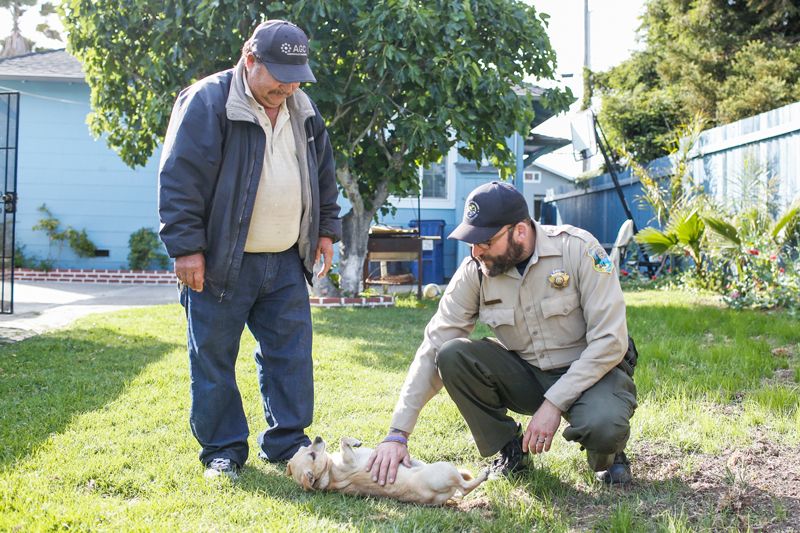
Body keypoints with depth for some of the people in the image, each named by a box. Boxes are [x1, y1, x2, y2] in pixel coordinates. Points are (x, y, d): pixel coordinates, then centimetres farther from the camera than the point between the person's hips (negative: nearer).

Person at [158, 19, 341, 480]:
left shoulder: (303, 110, 10)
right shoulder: (207, 102, -11)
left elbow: (323, 177, 21)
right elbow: (180, 179, -14)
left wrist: (326, 230, 17)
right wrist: (187, 247, -17)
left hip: (286, 263, 6)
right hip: (221, 263, -5)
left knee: (291, 355, 8)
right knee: (214, 359, 3)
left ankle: (287, 442, 21)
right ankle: (223, 450, 17)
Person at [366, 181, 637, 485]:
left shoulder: (577, 249, -20)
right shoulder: (475, 271, -11)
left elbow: (609, 340, -20)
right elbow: (433, 348, -12)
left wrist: (554, 403, -24)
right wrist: (397, 434, -19)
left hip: (588, 372, -3)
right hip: (526, 375, 3)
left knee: (603, 425, -36)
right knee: (452, 355, -22)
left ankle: (606, 453, 4)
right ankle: (509, 449, 0)